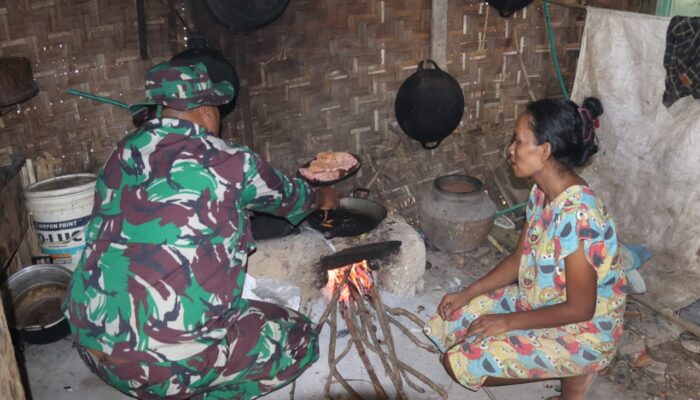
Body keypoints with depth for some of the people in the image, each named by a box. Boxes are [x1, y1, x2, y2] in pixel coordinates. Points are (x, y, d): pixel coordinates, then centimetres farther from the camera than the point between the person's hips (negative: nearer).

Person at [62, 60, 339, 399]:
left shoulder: (123, 156, 6)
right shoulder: (227, 162, -8)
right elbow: (287, 196, 13)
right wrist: (320, 198, 37)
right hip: (166, 361, -7)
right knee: (299, 339, 8)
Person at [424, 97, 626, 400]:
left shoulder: (576, 215, -32)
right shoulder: (542, 192, -4)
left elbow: (580, 309, -25)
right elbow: (520, 259, 7)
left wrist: (509, 322, -17)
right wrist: (468, 294, -1)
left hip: (581, 332, -9)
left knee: (458, 362, -13)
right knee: (451, 322, 6)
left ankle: (573, 371, 3)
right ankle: (564, 365, 10)